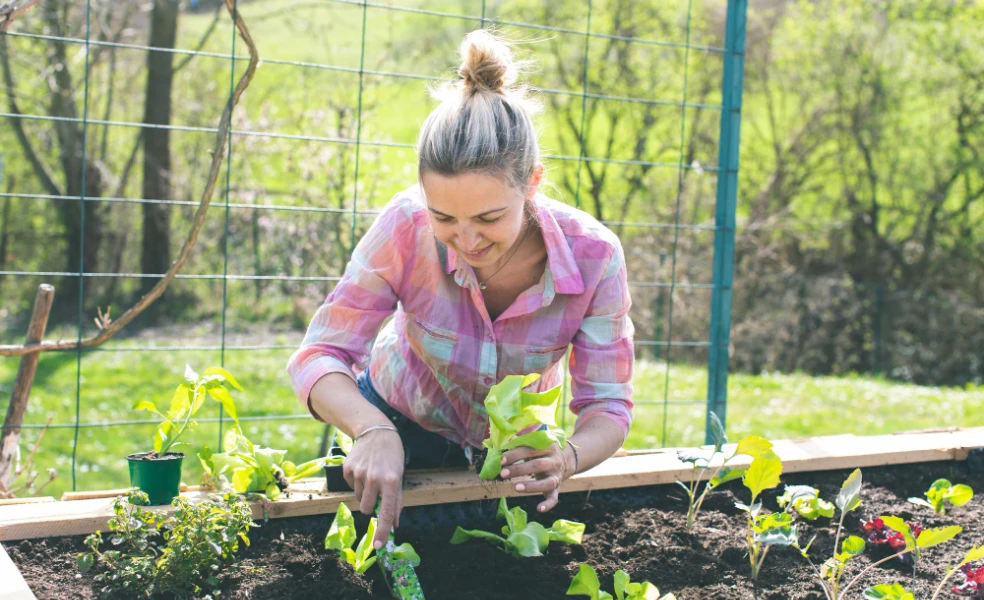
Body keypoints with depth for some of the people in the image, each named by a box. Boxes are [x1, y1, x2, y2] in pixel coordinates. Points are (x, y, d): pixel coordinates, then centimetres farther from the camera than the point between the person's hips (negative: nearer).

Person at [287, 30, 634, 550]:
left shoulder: (593, 256, -32)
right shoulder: (407, 227, -34)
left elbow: (607, 405, -24)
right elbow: (320, 356, -30)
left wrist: (567, 459, -47)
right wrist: (374, 431, -51)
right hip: (399, 422, -1)